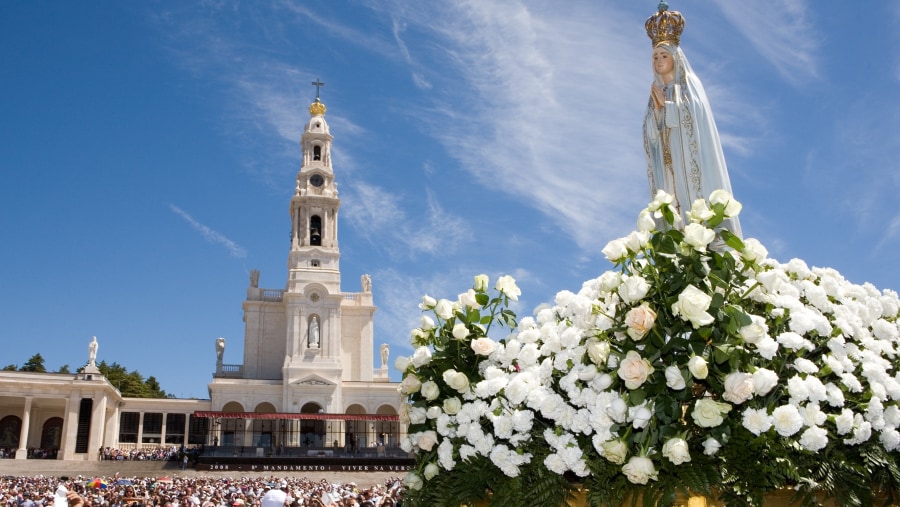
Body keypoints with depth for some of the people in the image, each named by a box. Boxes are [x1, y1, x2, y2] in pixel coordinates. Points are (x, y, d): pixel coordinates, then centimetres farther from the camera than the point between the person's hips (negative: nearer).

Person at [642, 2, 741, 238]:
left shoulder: (689, 83, 7)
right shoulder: (656, 92, 19)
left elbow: (694, 113, -11)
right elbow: (650, 130, 9)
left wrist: (665, 103, -3)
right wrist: (656, 108, -8)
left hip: (689, 154, -4)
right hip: (667, 160, 4)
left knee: (695, 194, -13)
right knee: (673, 200, -4)